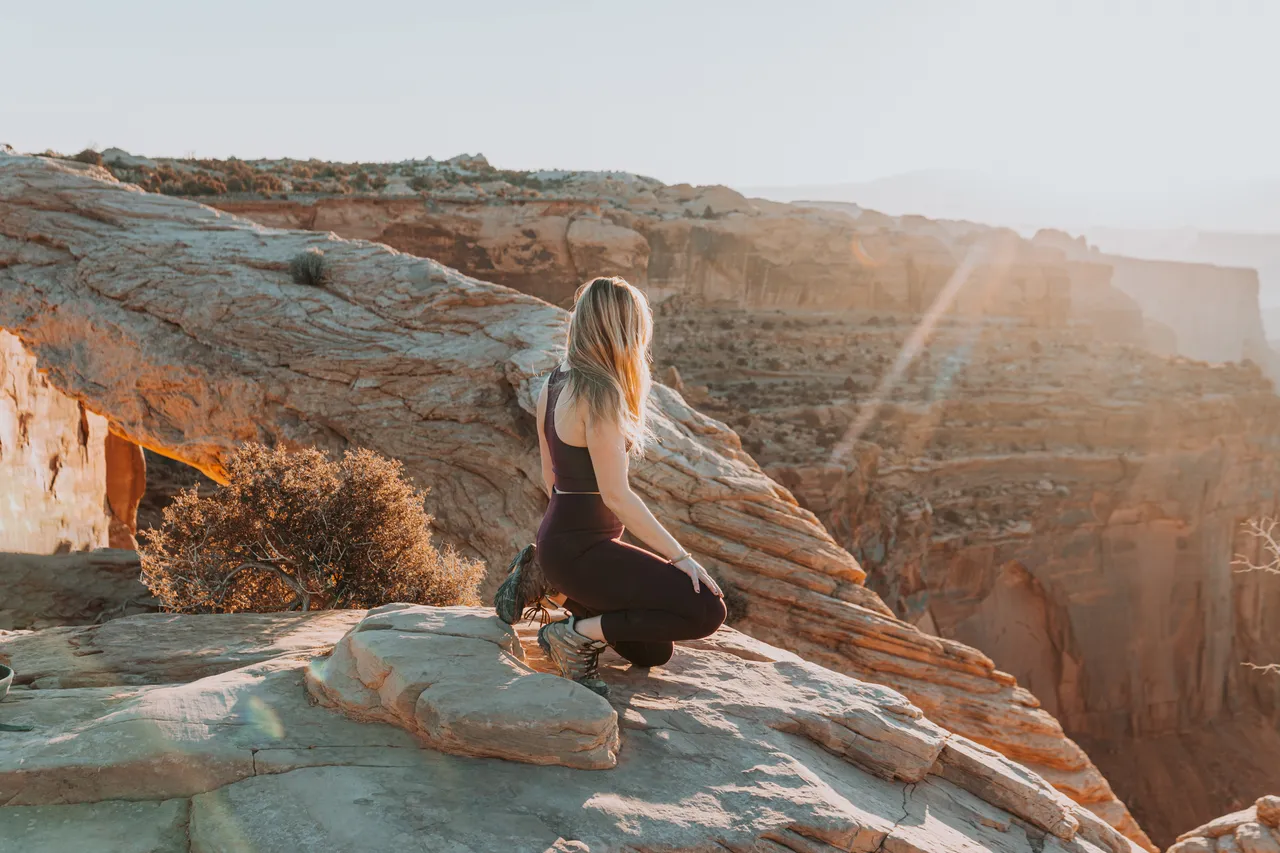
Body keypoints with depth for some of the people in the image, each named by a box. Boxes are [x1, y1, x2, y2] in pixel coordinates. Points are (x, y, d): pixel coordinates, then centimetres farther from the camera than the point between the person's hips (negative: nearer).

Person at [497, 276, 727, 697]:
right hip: (582, 551, -10)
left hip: (558, 536, 10)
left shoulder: (555, 383, 8)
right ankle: (578, 634, -7)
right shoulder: (601, 394, -20)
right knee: (707, 610, -13)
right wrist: (680, 557, -16)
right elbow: (616, 495, -22)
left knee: (654, 651, 20)